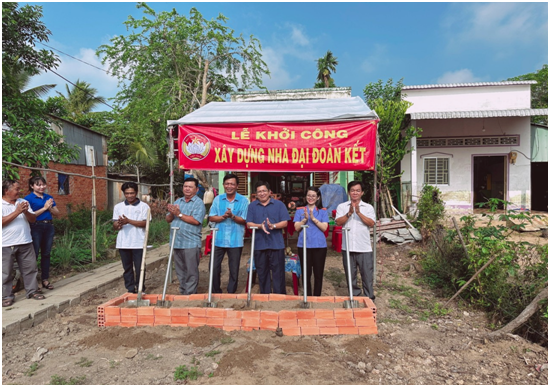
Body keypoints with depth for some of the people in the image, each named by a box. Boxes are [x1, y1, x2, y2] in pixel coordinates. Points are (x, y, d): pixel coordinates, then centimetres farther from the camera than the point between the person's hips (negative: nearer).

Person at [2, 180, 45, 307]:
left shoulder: (23, 202, 9)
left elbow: (33, 219, 8)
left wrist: (26, 212, -12)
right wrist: (17, 212, -20)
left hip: (25, 242, 5)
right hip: (6, 245, -4)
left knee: (30, 268, 10)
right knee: (5, 272, 5)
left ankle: (32, 291, 21)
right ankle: (6, 296, 16)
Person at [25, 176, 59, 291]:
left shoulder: (49, 197, 12)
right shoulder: (29, 198, -4)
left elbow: (57, 212, 10)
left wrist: (50, 208, -8)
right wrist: (44, 208, -13)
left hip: (49, 227, 5)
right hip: (36, 227, -5)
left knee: (46, 253, 10)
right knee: (34, 254, -4)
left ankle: (45, 279, 18)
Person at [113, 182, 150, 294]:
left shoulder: (143, 206, 1)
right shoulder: (118, 207, 11)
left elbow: (144, 223, -9)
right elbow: (115, 225, 6)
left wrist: (129, 221, -19)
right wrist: (119, 224, -18)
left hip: (138, 243, -3)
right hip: (123, 242, 3)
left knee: (139, 267, 1)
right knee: (127, 268, 9)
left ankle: (140, 289, 12)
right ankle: (130, 289, 19)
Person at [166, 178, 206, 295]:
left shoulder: (199, 203, -5)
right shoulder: (177, 202, 16)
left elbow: (196, 220, -19)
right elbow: (168, 219, 13)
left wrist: (179, 214, -15)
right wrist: (172, 213, -9)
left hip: (191, 243, -6)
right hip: (176, 242, 7)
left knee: (191, 272, 0)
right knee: (180, 271, 15)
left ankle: (190, 294, 9)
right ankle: (183, 292, 26)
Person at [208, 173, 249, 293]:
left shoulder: (243, 200, -3)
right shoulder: (218, 199, 4)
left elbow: (244, 220, -6)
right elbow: (211, 217, 0)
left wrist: (232, 216, -23)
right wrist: (223, 217, -18)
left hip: (236, 240, -2)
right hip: (219, 239, 2)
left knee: (234, 269, 8)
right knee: (214, 267, 7)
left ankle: (231, 292, 24)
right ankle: (215, 292, 25)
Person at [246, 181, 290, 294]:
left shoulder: (279, 204, 5)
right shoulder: (252, 206, 9)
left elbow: (285, 222, -1)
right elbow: (249, 224, 1)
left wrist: (273, 226, -19)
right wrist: (260, 226, -19)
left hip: (276, 244, -1)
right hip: (259, 245, 2)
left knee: (278, 271, 1)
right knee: (262, 272, 10)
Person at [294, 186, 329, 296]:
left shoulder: (322, 211, 5)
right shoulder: (300, 210, 6)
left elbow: (324, 227, -6)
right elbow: (297, 228, -1)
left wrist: (313, 218, -18)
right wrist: (305, 219, -16)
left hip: (319, 246, 0)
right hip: (304, 245, 0)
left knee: (318, 273, 5)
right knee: (306, 273, 5)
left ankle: (317, 297, 17)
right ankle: (307, 297, 16)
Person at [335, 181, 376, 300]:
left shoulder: (368, 207, 5)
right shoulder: (342, 206, 6)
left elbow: (371, 223, -9)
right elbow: (338, 222, -7)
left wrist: (359, 213, -19)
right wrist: (349, 213, -19)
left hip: (364, 248, -1)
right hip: (347, 247, 1)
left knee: (367, 274, 3)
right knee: (350, 275, 11)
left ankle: (369, 298, 16)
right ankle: (354, 296, 26)